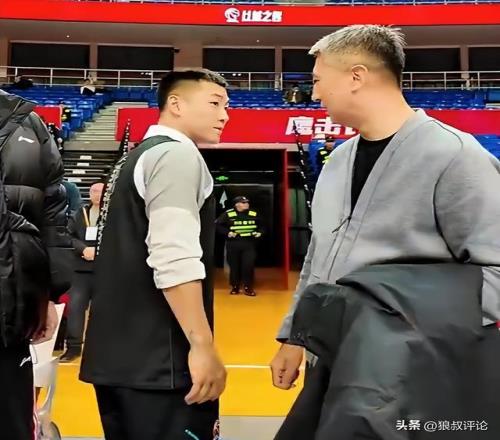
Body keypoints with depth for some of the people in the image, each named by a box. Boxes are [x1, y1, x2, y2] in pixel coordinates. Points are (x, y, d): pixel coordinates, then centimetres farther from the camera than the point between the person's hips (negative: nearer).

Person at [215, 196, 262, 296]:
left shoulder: (254, 214, 8)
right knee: (234, 266, 6)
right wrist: (227, 232, -13)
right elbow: (218, 225, -2)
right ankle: (235, 287, 21)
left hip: (249, 244, 2)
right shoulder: (228, 214, -4)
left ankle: (248, 287, 6)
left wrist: (259, 232, 2)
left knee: (249, 265, -8)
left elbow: (261, 226, 21)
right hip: (233, 244, -1)